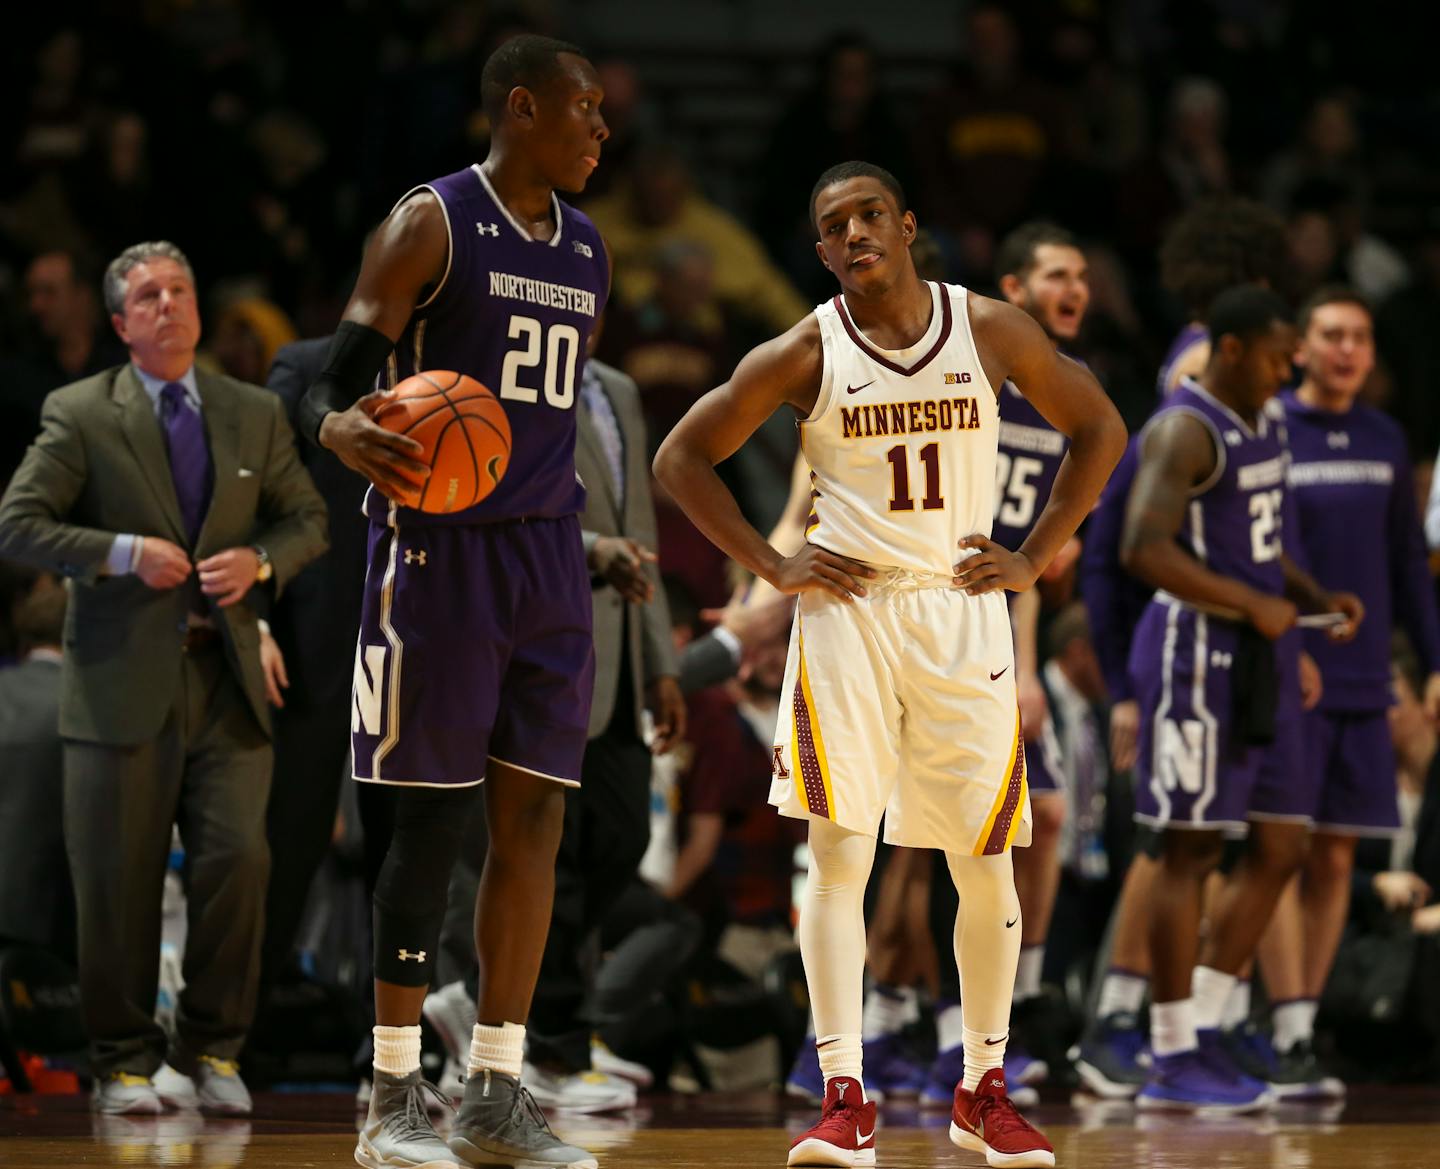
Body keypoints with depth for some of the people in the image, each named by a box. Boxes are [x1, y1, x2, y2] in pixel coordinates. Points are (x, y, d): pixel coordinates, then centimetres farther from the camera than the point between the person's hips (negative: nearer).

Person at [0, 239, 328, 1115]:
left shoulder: (256, 415, 12)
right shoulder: (80, 415, 1)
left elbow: (309, 521, 17)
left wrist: (261, 560, -4)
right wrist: (123, 552, -15)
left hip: (228, 681, 2)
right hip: (122, 682, -2)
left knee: (237, 860, -6)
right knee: (120, 880, 1)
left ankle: (212, 1051, 8)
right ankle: (127, 1061, 13)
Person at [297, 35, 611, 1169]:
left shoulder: (587, 249, 13)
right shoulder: (430, 224, -7)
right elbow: (333, 383, -11)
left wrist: (590, 539, 19)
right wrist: (345, 429, -34)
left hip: (546, 554, 7)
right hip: (438, 544, -6)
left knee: (534, 816, 3)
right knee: (432, 816, -6)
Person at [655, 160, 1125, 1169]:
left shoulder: (990, 330, -1)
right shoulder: (805, 355, -4)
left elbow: (1099, 428, 11)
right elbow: (683, 456, 4)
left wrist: (1034, 558, 3)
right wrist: (772, 565, -4)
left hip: (963, 613, 2)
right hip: (847, 613, -1)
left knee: (986, 865, 4)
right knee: (840, 852, -11)